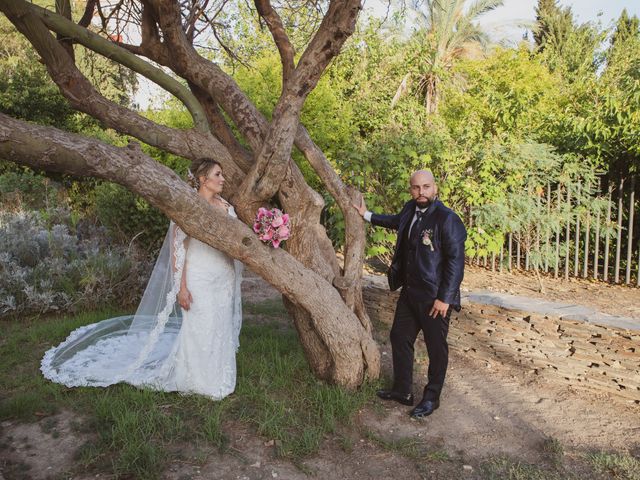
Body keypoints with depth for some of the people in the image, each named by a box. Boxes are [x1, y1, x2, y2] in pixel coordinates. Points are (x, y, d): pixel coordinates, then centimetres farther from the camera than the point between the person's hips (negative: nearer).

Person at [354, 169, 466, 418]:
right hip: (409, 292, 8)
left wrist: (445, 298, -20)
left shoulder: (447, 219, -19)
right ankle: (402, 390, 34)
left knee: (436, 348, 8)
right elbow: (397, 221, 30)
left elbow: (456, 260, -20)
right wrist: (367, 215, 33)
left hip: (435, 298, -8)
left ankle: (432, 397, 27)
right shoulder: (410, 209, 5)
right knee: (399, 337, 17)